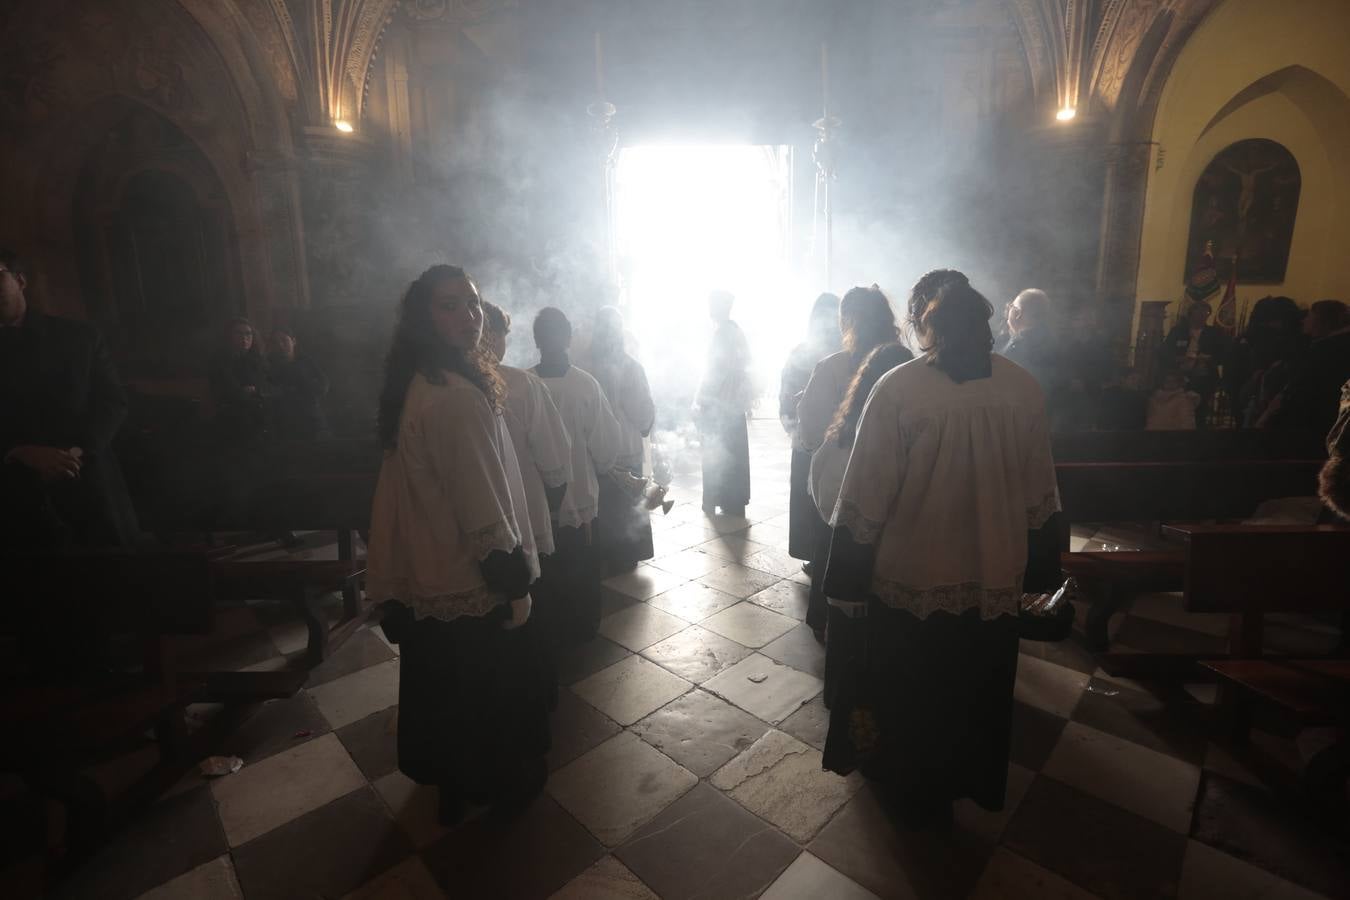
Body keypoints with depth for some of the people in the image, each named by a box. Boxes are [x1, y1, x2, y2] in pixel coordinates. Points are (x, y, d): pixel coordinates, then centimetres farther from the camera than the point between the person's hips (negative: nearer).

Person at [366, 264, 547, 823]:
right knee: (488, 689, 14)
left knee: (441, 685, 24)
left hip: (424, 573, 9)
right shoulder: (459, 396, -26)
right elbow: (483, 509, -26)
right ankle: (496, 782, 37)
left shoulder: (412, 383, 4)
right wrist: (514, 582, -15)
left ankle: (448, 776, 46)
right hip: (468, 582, -9)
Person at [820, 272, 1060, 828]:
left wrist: (846, 586, -9)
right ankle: (971, 783, 50)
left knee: (909, 694, 21)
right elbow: (1040, 500, 2)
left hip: (910, 579, -3)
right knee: (976, 692, 27)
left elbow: (864, 503, -18)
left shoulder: (897, 389, -20)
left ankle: (913, 793, 43)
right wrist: (1037, 570, 15)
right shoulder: (1025, 389, -6)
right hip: (994, 578, 4)